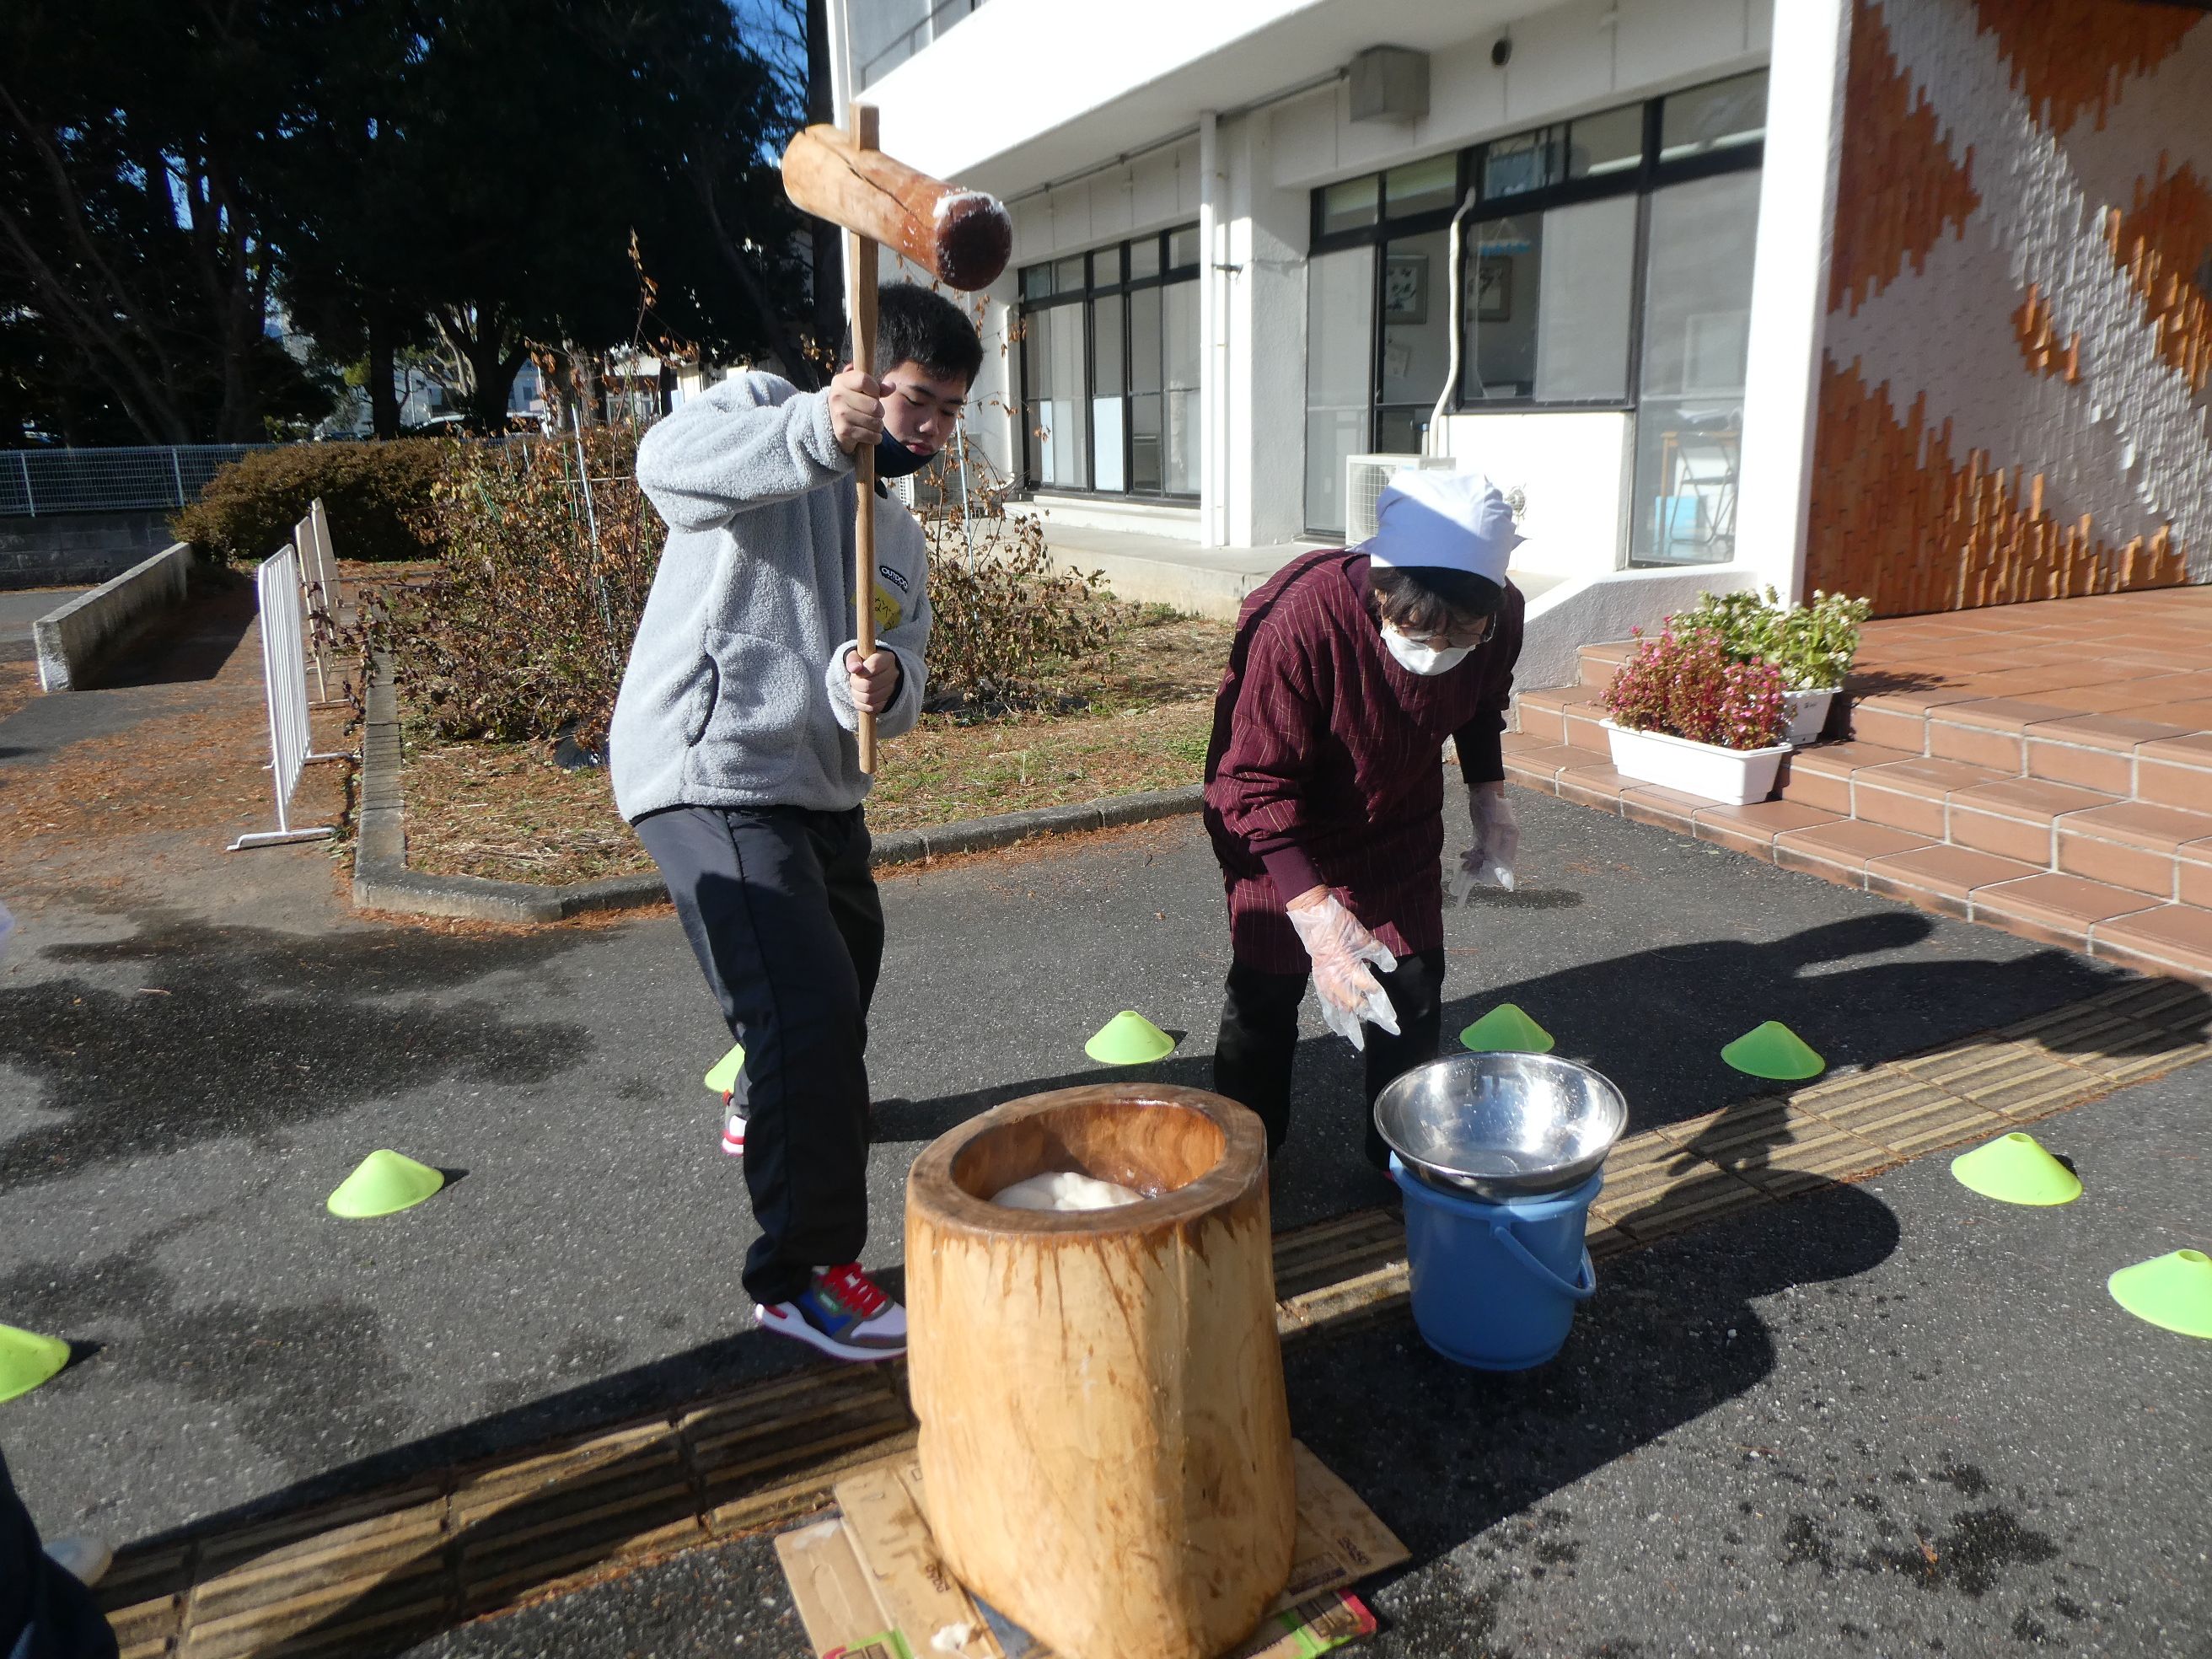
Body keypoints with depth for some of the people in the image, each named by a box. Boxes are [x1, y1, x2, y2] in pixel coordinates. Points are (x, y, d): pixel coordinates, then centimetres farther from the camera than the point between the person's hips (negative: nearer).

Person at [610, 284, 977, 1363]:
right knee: (809, 1006, -16)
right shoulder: (762, 414, -4)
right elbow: (667, 461, -27)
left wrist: (881, 686, -19)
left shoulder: (900, 541, 17)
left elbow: (902, 690, 6)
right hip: (713, 778, -9)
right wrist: (818, 430, -42)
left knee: (847, 953, 27)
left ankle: (768, 1108, 56)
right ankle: (799, 1275, -1)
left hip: (818, 789, 9)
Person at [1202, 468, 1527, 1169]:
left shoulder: (1500, 617, -21)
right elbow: (1258, 785, -33)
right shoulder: (1298, 620, -38)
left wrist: (1490, 798, -4)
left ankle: (1402, 1156, 29)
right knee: (1266, 994, 5)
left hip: (1401, 827, 4)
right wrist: (1313, 907, -41)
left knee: (1413, 989, 8)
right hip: (1283, 837, -4)